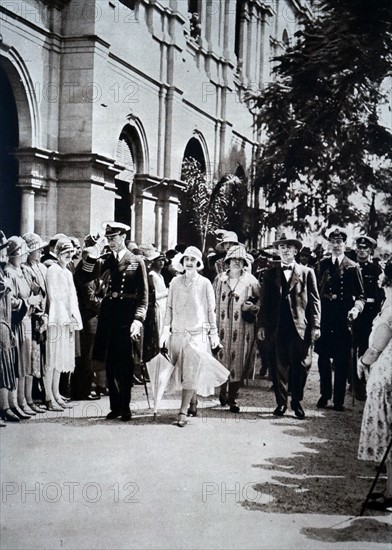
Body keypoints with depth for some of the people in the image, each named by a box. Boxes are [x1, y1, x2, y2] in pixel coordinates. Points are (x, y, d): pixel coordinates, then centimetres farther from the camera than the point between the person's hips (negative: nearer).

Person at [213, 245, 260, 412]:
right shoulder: (219, 279, 6)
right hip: (222, 327, 2)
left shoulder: (250, 280, 1)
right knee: (222, 359, 5)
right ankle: (223, 392, 24)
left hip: (243, 328, -1)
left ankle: (232, 398, 6)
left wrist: (253, 307, -13)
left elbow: (261, 300, 6)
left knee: (238, 361, -1)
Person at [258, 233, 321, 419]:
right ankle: (281, 402, 15)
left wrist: (315, 326, -3)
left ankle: (296, 402, 15)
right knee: (278, 366, 4)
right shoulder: (270, 273, 12)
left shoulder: (307, 272, 8)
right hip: (276, 327, 1)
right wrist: (262, 325, 3)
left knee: (300, 366, 0)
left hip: (300, 327, -1)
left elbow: (314, 300, 5)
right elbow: (264, 301, 11)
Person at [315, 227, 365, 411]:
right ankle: (324, 395, 21)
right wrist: (328, 296, -5)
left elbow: (360, 295, 2)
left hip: (343, 320, -2)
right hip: (324, 318, 2)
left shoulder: (352, 267, 4)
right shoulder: (322, 265, 9)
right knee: (323, 358, 6)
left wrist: (356, 308, -14)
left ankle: (339, 400, 6)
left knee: (342, 361, -1)